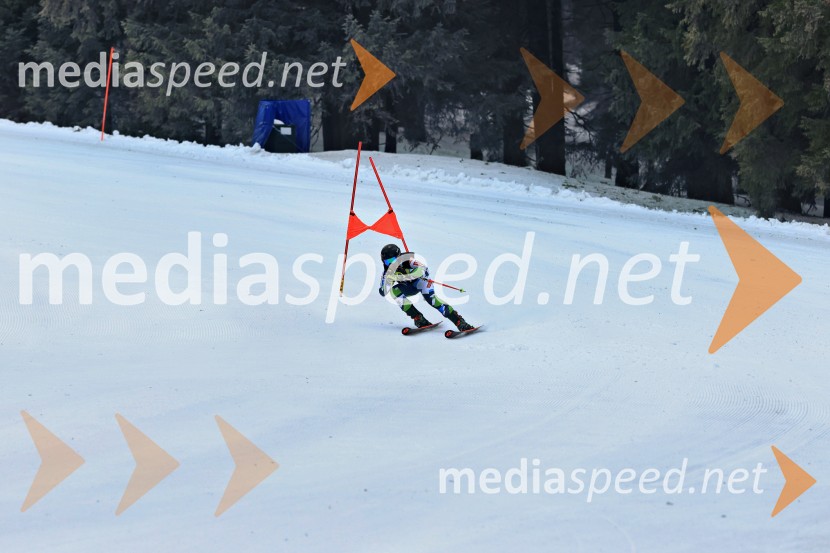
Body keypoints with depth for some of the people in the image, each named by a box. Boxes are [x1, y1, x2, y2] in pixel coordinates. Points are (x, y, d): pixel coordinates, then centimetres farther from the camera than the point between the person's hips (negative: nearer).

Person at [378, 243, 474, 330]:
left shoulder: (407, 261, -31)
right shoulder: (387, 272, -17)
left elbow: (422, 270, -49)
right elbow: (383, 293, -16)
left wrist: (399, 277, -57)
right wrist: (386, 283, -40)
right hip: (409, 287, 5)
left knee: (430, 298, -32)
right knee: (394, 290, -25)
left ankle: (460, 323, -34)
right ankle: (419, 319, -24)